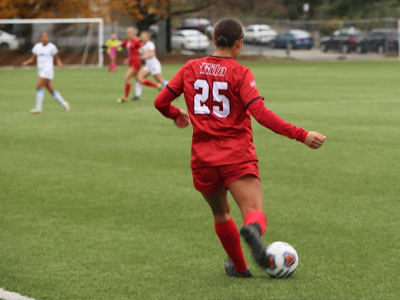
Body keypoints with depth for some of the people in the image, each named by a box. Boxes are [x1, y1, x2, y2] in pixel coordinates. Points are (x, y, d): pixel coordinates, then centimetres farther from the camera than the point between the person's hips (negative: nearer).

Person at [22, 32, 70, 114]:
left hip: (48, 70, -6)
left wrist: (59, 63, -17)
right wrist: (26, 62, -6)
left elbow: (57, 58, 4)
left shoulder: (52, 47, -3)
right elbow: (32, 59, 13)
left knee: (39, 87, -16)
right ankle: (64, 103, 22)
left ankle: (38, 107, -13)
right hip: (41, 70, 6)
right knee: (51, 90, 8)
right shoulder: (37, 46, 10)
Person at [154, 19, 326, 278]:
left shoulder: (191, 69, 6)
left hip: (203, 158, 4)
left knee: (221, 213, 26)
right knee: (256, 213, -13)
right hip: (238, 156, -4)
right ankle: (253, 228, -48)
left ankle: (239, 267, 36)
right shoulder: (240, 73, -5)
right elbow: (261, 113, -17)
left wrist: (176, 115, 31)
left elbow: (161, 102, 8)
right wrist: (302, 135, -18)